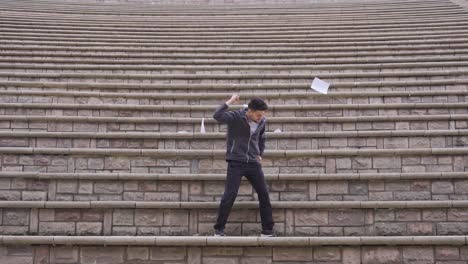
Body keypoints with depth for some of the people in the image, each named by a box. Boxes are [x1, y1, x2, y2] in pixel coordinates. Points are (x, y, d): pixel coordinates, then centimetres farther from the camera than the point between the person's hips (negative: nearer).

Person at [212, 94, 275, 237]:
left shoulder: (262, 121, 2)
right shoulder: (235, 117, -13)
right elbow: (217, 115, -31)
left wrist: (260, 154, 11)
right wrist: (230, 101, -24)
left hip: (253, 163, 5)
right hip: (236, 163, -4)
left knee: (264, 195, 4)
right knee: (229, 196, -7)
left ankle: (268, 230, 16)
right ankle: (219, 230, 8)